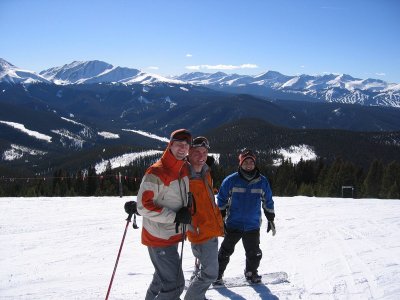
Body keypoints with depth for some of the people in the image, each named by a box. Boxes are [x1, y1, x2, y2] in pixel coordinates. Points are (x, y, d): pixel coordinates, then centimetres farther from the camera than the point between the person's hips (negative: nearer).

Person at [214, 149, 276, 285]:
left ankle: (251, 272, 32)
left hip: (253, 226, 2)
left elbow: (268, 202, 12)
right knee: (225, 251, 4)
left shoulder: (262, 182, 1)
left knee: (254, 253, 9)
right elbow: (221, 200, 3)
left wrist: (271, 220, 13)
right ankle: (217, 274, 19)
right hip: (233, 224, -2)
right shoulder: (231, 180, -7)